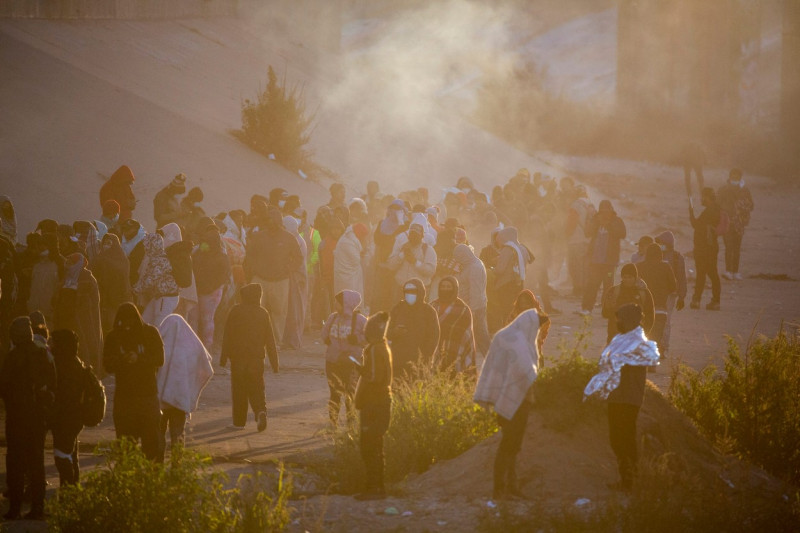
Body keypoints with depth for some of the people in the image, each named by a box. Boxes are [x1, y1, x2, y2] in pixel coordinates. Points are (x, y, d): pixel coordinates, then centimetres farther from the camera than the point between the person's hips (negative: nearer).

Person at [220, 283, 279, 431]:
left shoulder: (236, 311, -3)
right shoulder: (263, 313, 3)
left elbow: (227, 336, -2)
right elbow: (270, 340, 5)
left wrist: (224, 357, 5)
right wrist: (274, 362, 9)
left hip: (238, 357, -2)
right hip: (257, 357, 2)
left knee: (239, 390, 4)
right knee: (257, 389, 7)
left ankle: (239, 421, 5)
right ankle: (261, 411, -19)